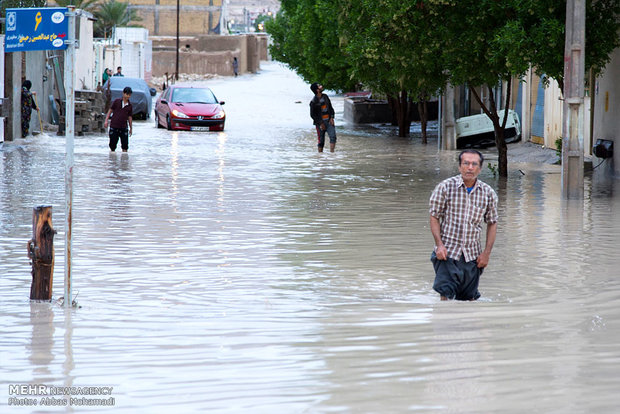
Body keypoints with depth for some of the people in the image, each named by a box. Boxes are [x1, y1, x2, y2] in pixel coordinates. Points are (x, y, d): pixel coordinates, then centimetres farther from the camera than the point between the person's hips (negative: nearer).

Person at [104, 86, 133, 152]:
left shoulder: (129, 105, 6)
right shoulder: (117, 101, -1)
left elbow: (129, 117, 14)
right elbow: (110, 110, 2)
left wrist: (130, 128, 16)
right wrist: (106, 120, -7)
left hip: (124, 128, 2)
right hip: (114, 127, -2)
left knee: (125, 145, -2)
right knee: (113, 145, 4)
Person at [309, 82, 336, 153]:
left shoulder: (325, 97, 7)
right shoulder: (313, 102, -9)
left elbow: (331, 108, 14)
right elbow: (312, 115, -7)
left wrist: (331, 118, 0)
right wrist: (320, 123, -11)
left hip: (329, 121, 4)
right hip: (320, 123, -4)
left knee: (333, 136, -15)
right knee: (321, 141, 1)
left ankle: (332, 152, -19)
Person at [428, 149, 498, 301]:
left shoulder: (488, 193, 2)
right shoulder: (445, 187, -5)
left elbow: (492, 223, 12)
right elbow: (434, 217, 0)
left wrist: (486, 252, 5)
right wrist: (439, 244, -11)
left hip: (472, 255, 3)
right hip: (447, 253, -3)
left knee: (469, 298, 4)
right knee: (446, 294, -12)